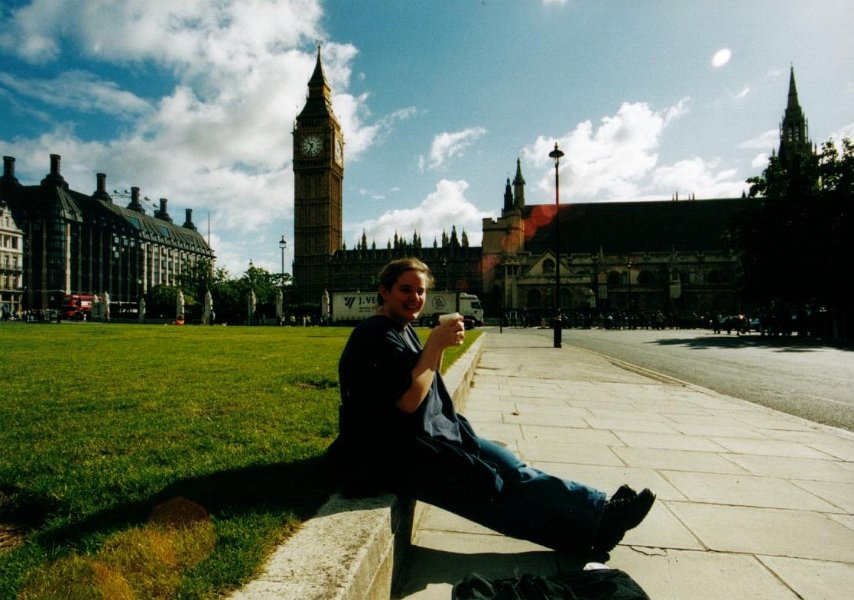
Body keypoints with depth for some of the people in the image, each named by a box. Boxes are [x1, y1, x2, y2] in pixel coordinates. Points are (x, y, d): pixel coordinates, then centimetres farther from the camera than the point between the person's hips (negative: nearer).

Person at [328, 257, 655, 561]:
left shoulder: (402, 329, 13)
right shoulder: (376, 335, -17)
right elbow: (408, 400, -23)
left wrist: (440, 343, -2)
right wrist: (434, 343, -19)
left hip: (436, 432, 10)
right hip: (396, 455, -10)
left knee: (511, 468, 0)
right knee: (492, 487, -13)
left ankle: (601, 508, 0)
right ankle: (594, 526, -11)